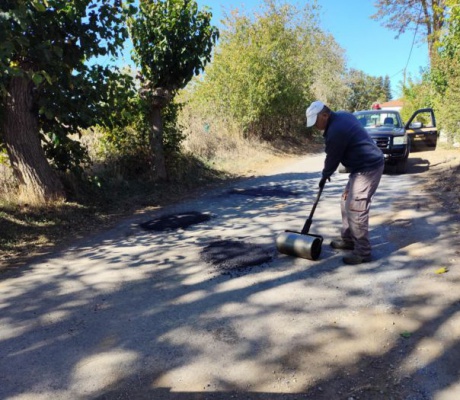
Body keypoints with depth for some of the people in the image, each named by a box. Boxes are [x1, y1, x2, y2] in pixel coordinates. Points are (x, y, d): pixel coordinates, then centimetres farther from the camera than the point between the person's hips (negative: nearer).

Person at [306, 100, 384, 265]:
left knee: (355, 209, -11)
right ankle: (347, 239, 27)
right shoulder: (342, 116, 9)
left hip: (368, 168, -11)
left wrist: (325, 176, 8)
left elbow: (332, 157, -10)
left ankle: (363, 252, -3)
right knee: (347, 202, 16)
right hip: (365, 165, 11)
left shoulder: (335, 131, -22)